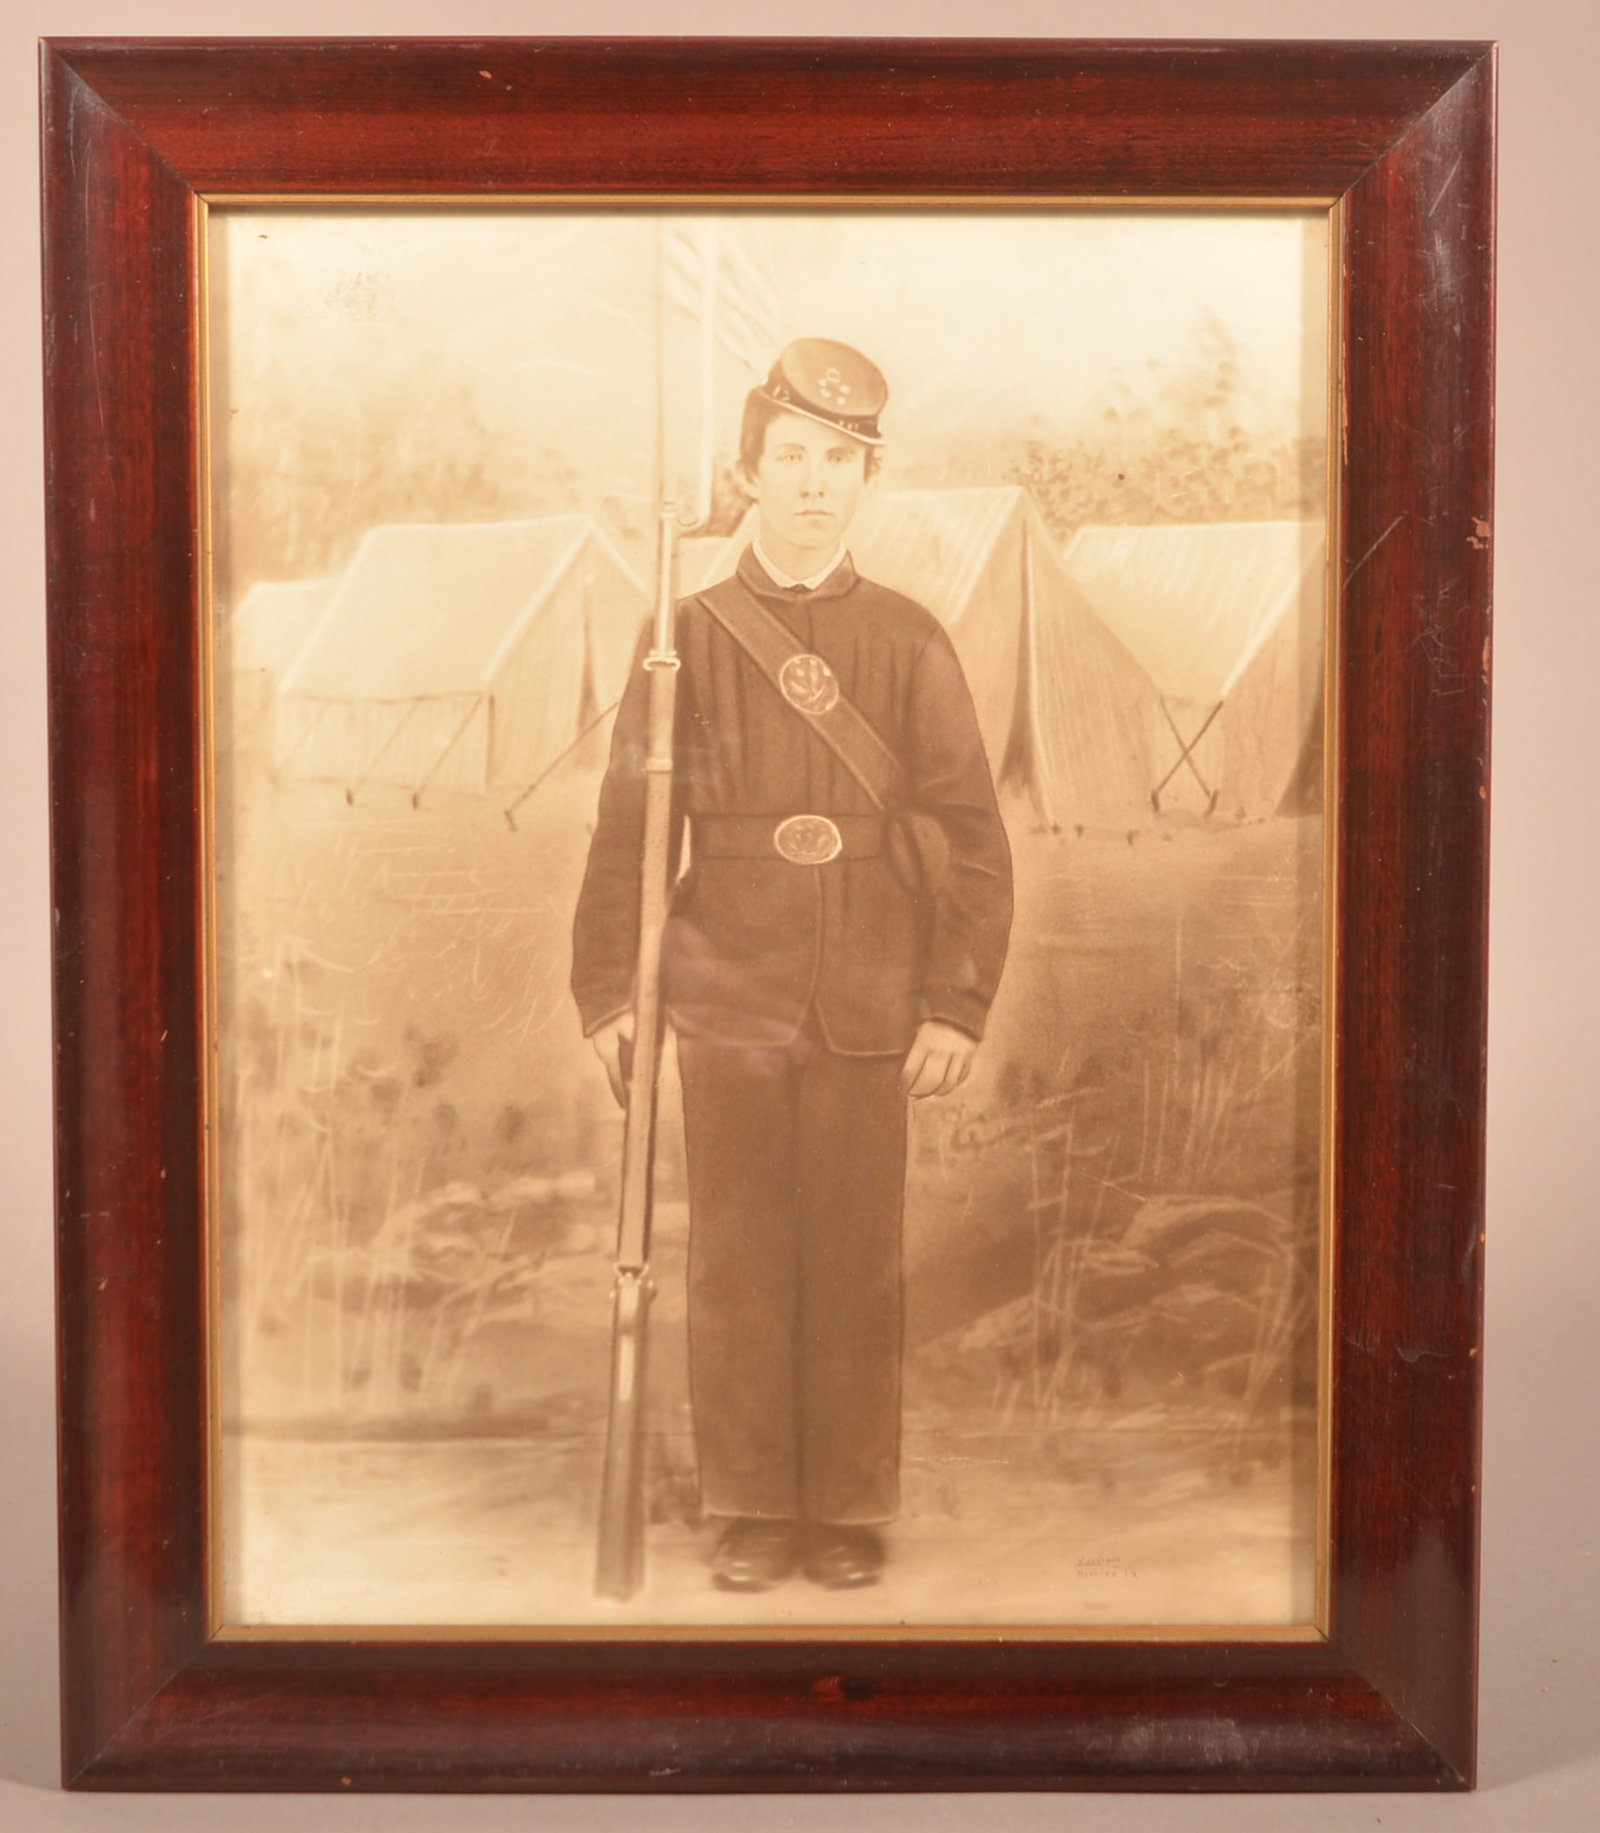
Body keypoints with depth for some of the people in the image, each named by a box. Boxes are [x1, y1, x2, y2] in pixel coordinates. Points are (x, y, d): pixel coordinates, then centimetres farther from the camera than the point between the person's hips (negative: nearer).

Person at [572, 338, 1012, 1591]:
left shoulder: (910, 642, 3)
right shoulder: (689, 638, 3)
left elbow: (972, 836, 1)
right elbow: (629, 825, 3)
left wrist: (958, 1005, -6)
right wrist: (608, 992, -2)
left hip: (868, 1014, 0)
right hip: (727, 1006, 0)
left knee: (859, 1263, 6)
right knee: (738, 1261, 6)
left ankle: (852, 1508, 22)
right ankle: (753, 1507, 21)